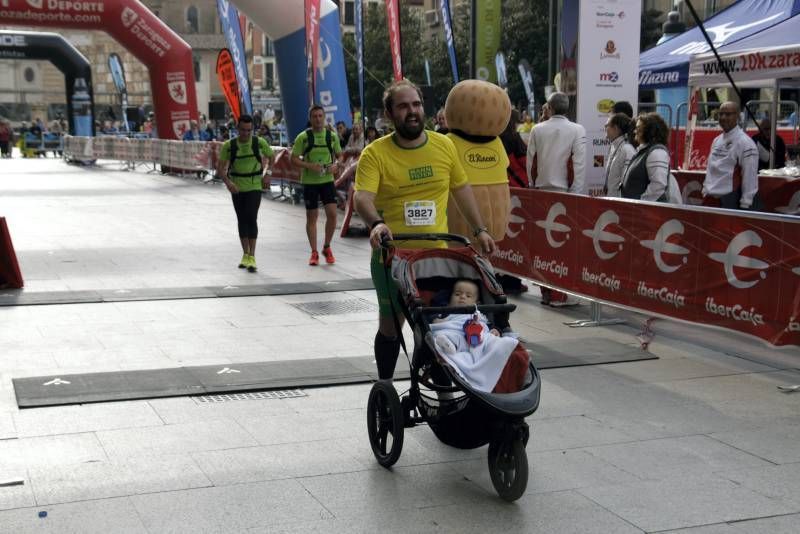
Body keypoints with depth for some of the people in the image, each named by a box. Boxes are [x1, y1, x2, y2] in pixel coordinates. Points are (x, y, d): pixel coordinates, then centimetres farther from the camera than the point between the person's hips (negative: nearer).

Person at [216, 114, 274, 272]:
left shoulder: (259, 143, -8)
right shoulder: (229, 145, -7)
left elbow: (271, 157, 11)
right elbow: (220, 168, -6)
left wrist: (266, 175, 2)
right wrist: (228, 182, -22)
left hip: (254, 187, -2)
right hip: (236, 188, 2)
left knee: (251, 218, -14)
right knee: (242, 220, 10)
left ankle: (251, 257, -13)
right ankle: (245, 255, 24)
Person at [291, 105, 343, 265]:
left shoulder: (332, 136, 3)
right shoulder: (303, 137, -4)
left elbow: (339, 155, 14)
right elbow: (294, 158, -4)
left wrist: (336, 165, -8)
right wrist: (310, 166, -19)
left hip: (327, 180, 2)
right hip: (309, 181, -2)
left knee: (332, 213, -8)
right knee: (311, 217, 4)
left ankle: (327, 247, 13)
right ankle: (314, 252, 15)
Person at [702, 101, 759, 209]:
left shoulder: (745, 142, -11)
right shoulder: (717, 140, 13)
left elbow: (750, 176, -14)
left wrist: (745, 205, -16)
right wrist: (706, 190, 16)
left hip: (730, 201, -8)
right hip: (711, 198, 8)